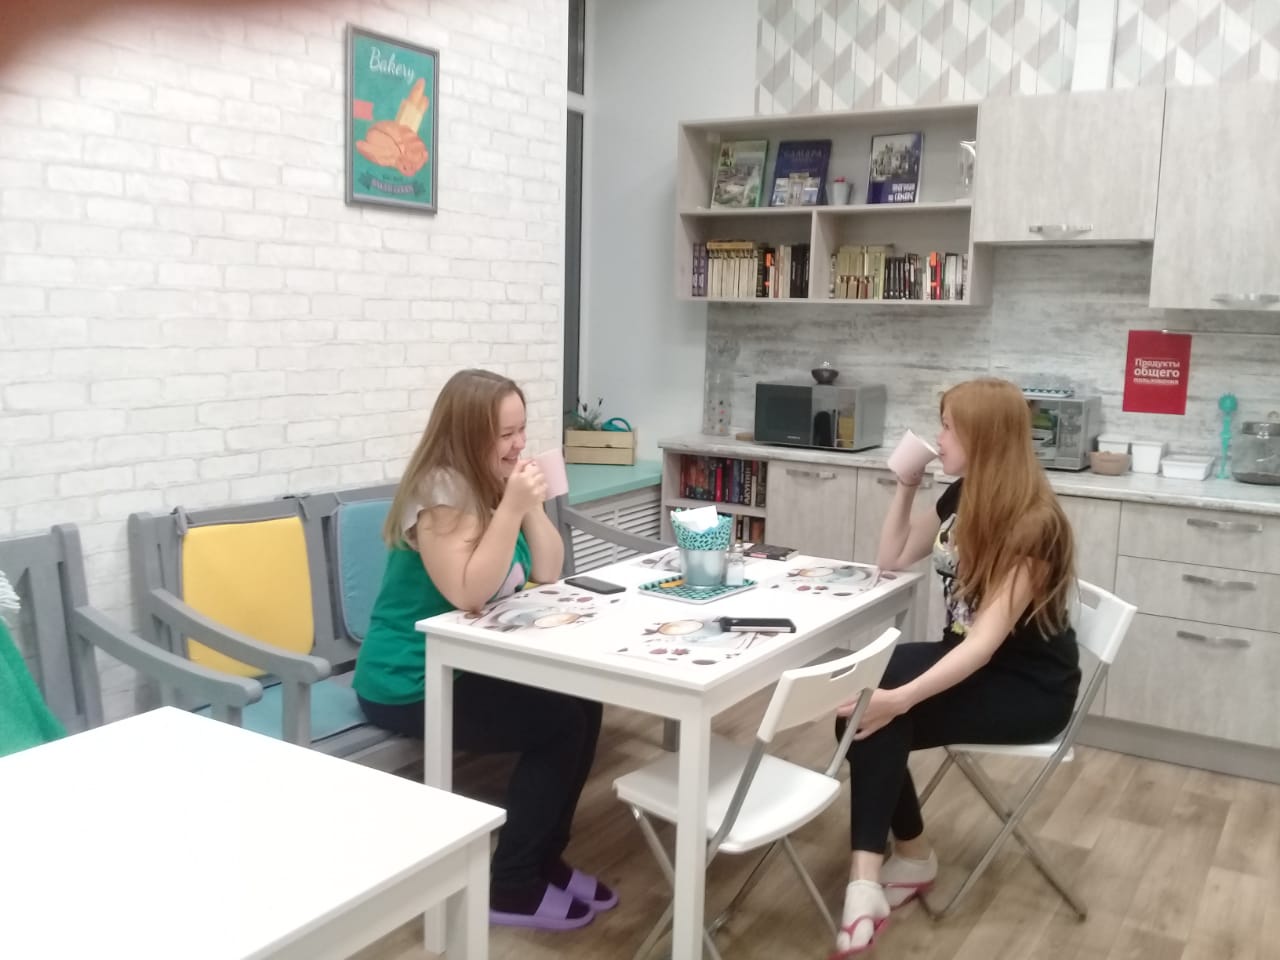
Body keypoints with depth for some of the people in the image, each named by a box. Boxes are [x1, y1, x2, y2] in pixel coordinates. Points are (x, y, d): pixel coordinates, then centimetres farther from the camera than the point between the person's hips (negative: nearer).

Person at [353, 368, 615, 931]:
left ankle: (545, 859, 10)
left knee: (583, 700, -5)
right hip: (411, 685, -8)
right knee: (558, 723, -16)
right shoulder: (441, 489, -20)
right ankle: (512, 888, -2)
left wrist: (533, 505, -10)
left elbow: (547, 573, 5)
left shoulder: (492, 482, 6)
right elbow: (468, 594, -28)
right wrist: (512, 507, -30)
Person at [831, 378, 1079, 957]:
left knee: (879, 718, -27)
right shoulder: (961, 498, 1)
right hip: (968, 664, 8)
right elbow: (891, 561, 13)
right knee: (860, 692, -19)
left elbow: (986, 641, -31)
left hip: (1029, 687, -7)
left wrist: (899, 698, -41)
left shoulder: (1032, 524, -24)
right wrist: (906, 486, 0)